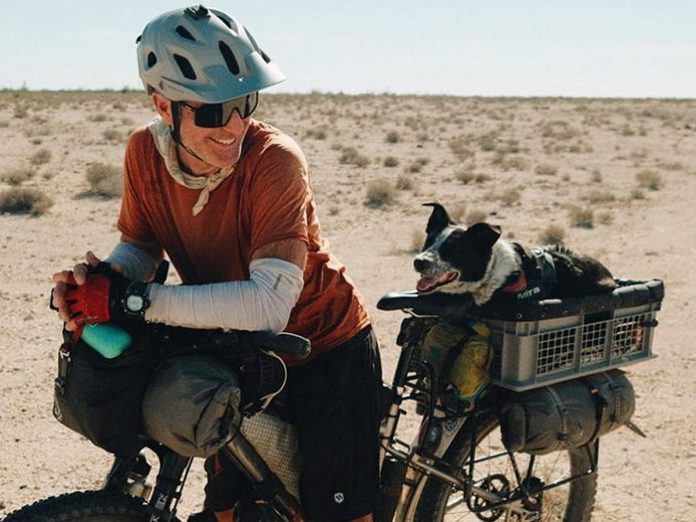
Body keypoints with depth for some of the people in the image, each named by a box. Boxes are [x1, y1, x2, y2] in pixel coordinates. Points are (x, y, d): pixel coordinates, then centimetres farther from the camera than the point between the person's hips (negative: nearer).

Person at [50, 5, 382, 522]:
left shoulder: (274, 160, -29)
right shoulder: (145, 150, -13)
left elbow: (267, 307, -36)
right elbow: (140, 246, 0)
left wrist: (137, 300, -37)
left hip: (327, 354, -5)